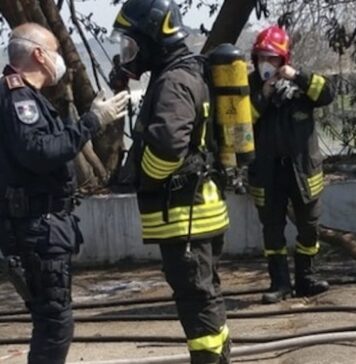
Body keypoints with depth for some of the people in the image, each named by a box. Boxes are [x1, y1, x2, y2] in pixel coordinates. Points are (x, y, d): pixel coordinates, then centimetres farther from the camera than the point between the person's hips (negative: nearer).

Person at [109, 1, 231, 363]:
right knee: (205, 294, 18)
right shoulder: (185, 74, 15)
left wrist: (139, 177, -14)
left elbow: (166, 143, -32)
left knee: (196, 298, -6)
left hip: (182, 213, -10)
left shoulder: (174, 81, -17)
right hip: (195, 208, 10)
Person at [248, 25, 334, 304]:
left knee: (309, 225, 9)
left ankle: (305, 278, 22)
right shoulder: (250, 86, 1)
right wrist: (262, 97, -16)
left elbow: (327, 94, -13)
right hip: (267, 171, 0)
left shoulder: (299, 81, 2)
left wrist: (298, 77, -21)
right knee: (272, 228, 3)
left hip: (302, 167, 1)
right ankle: (280, 282, 11)